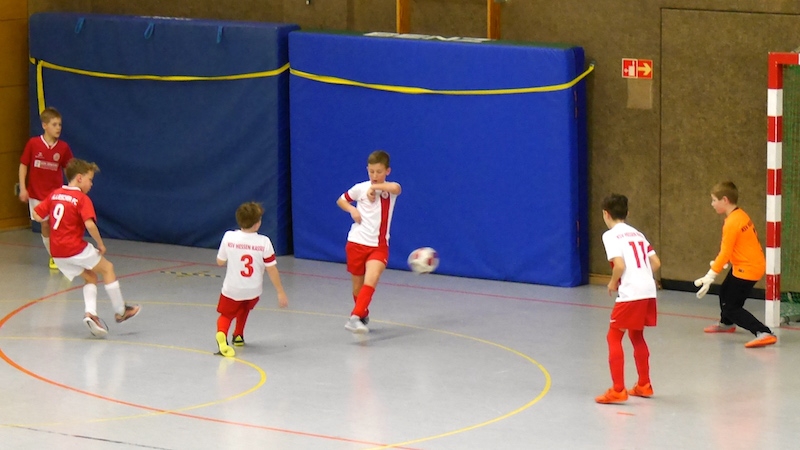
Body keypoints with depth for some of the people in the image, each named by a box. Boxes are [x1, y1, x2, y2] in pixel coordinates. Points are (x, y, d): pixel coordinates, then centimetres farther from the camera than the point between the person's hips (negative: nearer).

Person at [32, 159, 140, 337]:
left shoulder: (54, 194, 9)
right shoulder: (82, 199, -10)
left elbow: (37, 215, 6)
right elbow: (89, 224, -23)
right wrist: (100, 244, -10)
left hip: (57, 253, 7)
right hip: (76, 248, -7)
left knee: (90, 277, 20)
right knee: (107, 268, 13)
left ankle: (90, 313, -1)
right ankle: (120, 311, 17)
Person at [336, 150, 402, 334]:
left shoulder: (389, 189, -4)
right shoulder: (361, 188, 0)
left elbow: (396, 188, -30)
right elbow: (341, 201, 16)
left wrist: (374, 187, -22)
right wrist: (352, 210, -3)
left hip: (379, 245, -2)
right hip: (357, 242, 2)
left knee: (371, 280, -25)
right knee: (358, 287, 12)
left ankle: (355, 318, -31)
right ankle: (363, 315, 38)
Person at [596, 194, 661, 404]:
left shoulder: (611, 235, -3)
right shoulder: (637, 234, 19)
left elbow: (619, 265, -16)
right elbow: (656, 263, 14)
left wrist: (613, 283, 0)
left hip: (630, 294, -7)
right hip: (648, 290, 7)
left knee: (614, 337, 1)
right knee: (636, 336, 23)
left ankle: (618, 390, -5)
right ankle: (644, 385, 30)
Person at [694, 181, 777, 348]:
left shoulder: (732, 222, -24)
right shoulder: (741, 215, 5)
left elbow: (725, 253, -26)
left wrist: (709, 277, -25)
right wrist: (718, 263, 22)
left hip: (747, 269, -10)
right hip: (754, 263, 10)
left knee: (731, 308, -12)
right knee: (725, 292, 31)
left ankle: (764, 333, -25)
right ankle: (726, 323, 58)